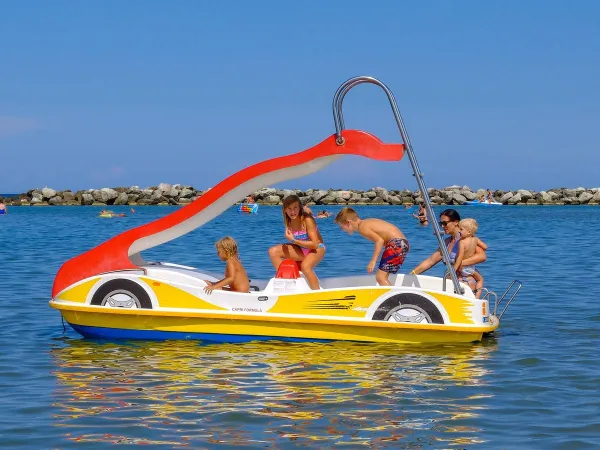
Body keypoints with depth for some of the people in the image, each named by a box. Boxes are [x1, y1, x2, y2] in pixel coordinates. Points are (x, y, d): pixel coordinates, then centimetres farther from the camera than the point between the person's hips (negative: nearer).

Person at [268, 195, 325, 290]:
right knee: (273, 251, -9)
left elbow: (315, 244, -26)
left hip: (317, 248, -7)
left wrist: (294, 240, -28)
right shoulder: (288, 222, -5)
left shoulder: (307, 220, -24)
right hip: (301, 249, 7)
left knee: (305, 266, -38)